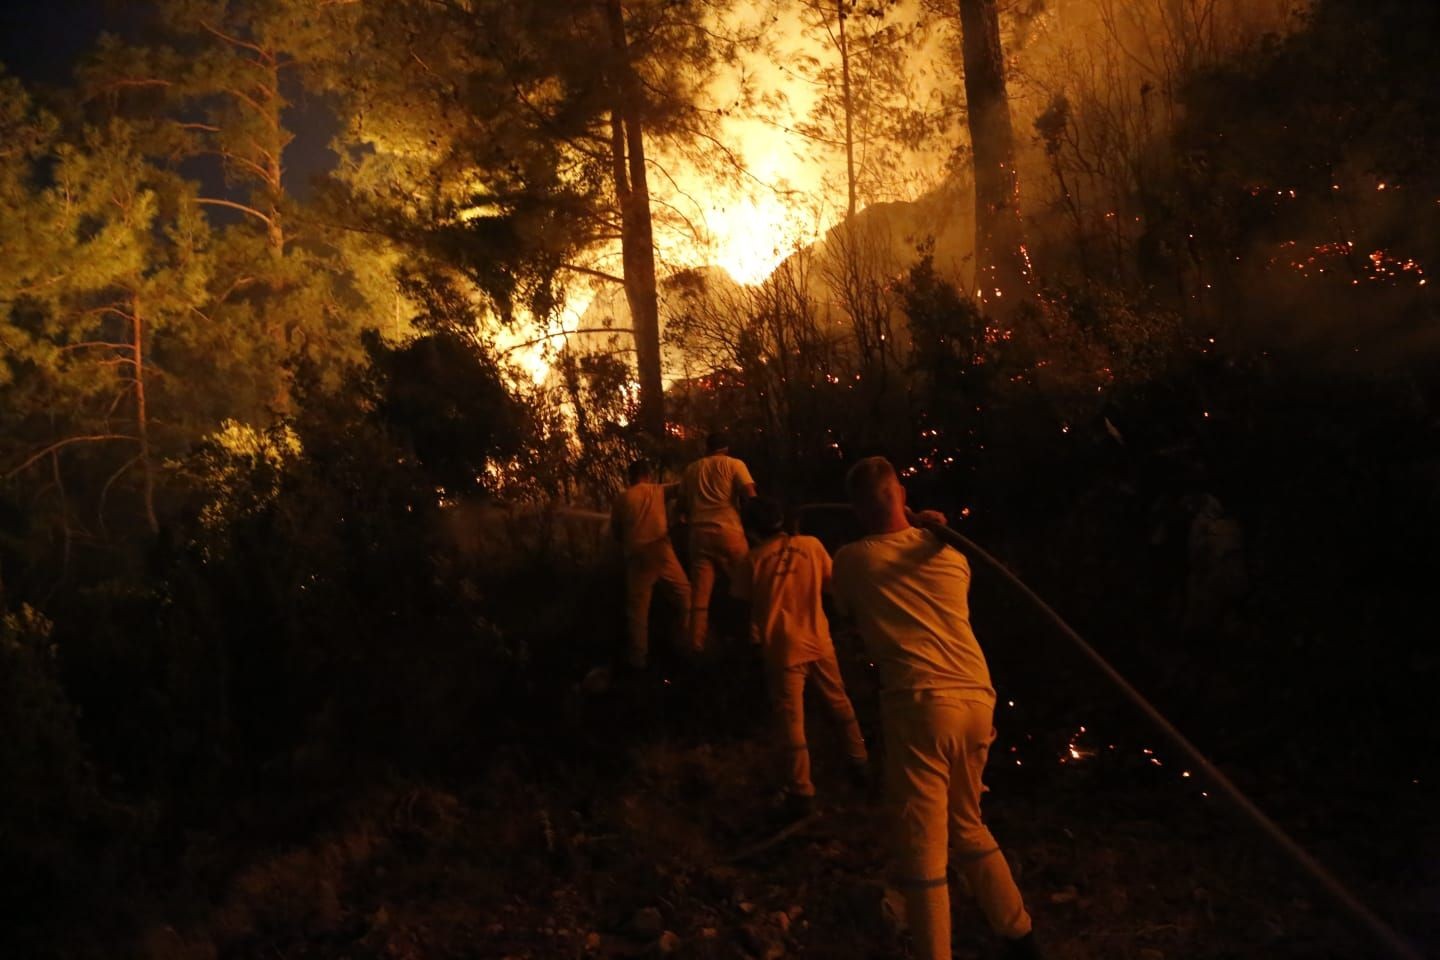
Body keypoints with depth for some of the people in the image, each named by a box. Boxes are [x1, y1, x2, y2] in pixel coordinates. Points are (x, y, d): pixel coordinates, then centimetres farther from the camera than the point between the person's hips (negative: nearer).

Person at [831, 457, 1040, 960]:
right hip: (977, 699, 6)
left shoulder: (850, 561, 5)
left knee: (923, 846, -2)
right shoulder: (947, 549, 15)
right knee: (965, 823, 24)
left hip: (921, 703, -5)